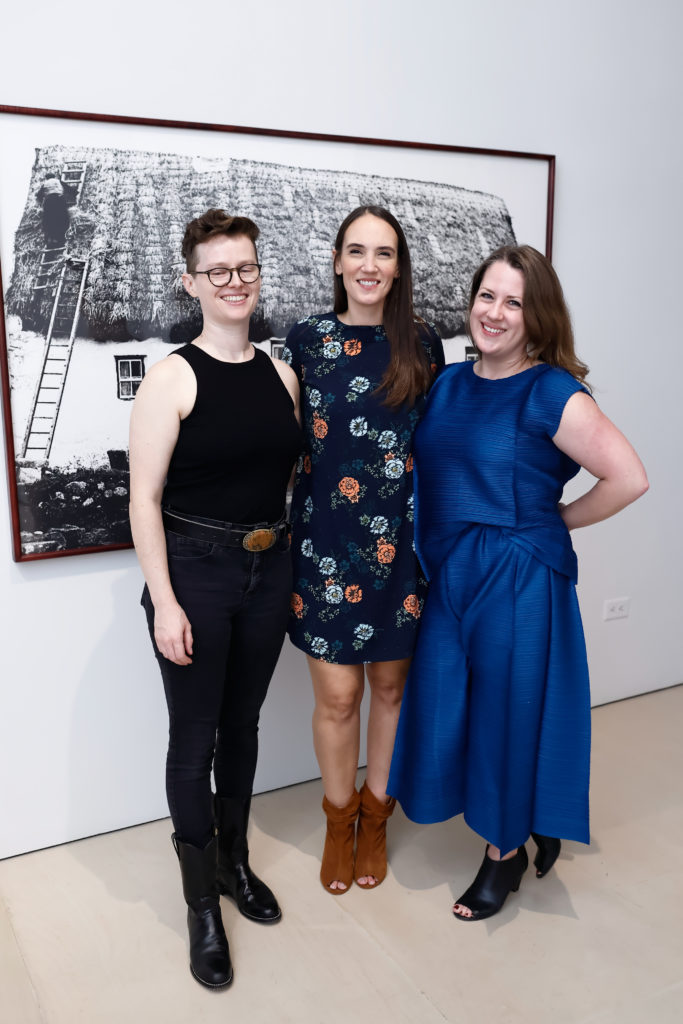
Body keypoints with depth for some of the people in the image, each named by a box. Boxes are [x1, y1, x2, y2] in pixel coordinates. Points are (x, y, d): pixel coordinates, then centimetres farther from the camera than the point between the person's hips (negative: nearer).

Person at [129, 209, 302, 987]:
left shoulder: (280, 374, 5)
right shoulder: (174, 377, -11)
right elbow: (145, 500, -12)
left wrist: (297, 571, 10)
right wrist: (164, 603, -16)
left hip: (269, 570, 5)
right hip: (195, 572, -5)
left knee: (243, 723, 18)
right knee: (194, 737, 7)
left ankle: (235, 862, 39)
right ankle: (202, 905, 25)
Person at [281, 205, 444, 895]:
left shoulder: (423, 343, 3)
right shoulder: (305, 340, 0)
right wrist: (277, 526, 0)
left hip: (403, 539, 2)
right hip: (326, 539, -1)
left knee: (391, 684, 13)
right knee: (337, 694, 5)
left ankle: (375, 818, 35)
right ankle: (338, 822, 30)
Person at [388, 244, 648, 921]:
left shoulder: (552, 395, -12)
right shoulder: (448, 383, 7)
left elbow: (628, 479, -15)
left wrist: (556, 520, -6)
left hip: (519, 579, -6)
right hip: (449, 576, 6)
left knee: (509, 708, 6)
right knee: (445, 705, 12)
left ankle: (505, 851, 31)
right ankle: (514, 825, 38)